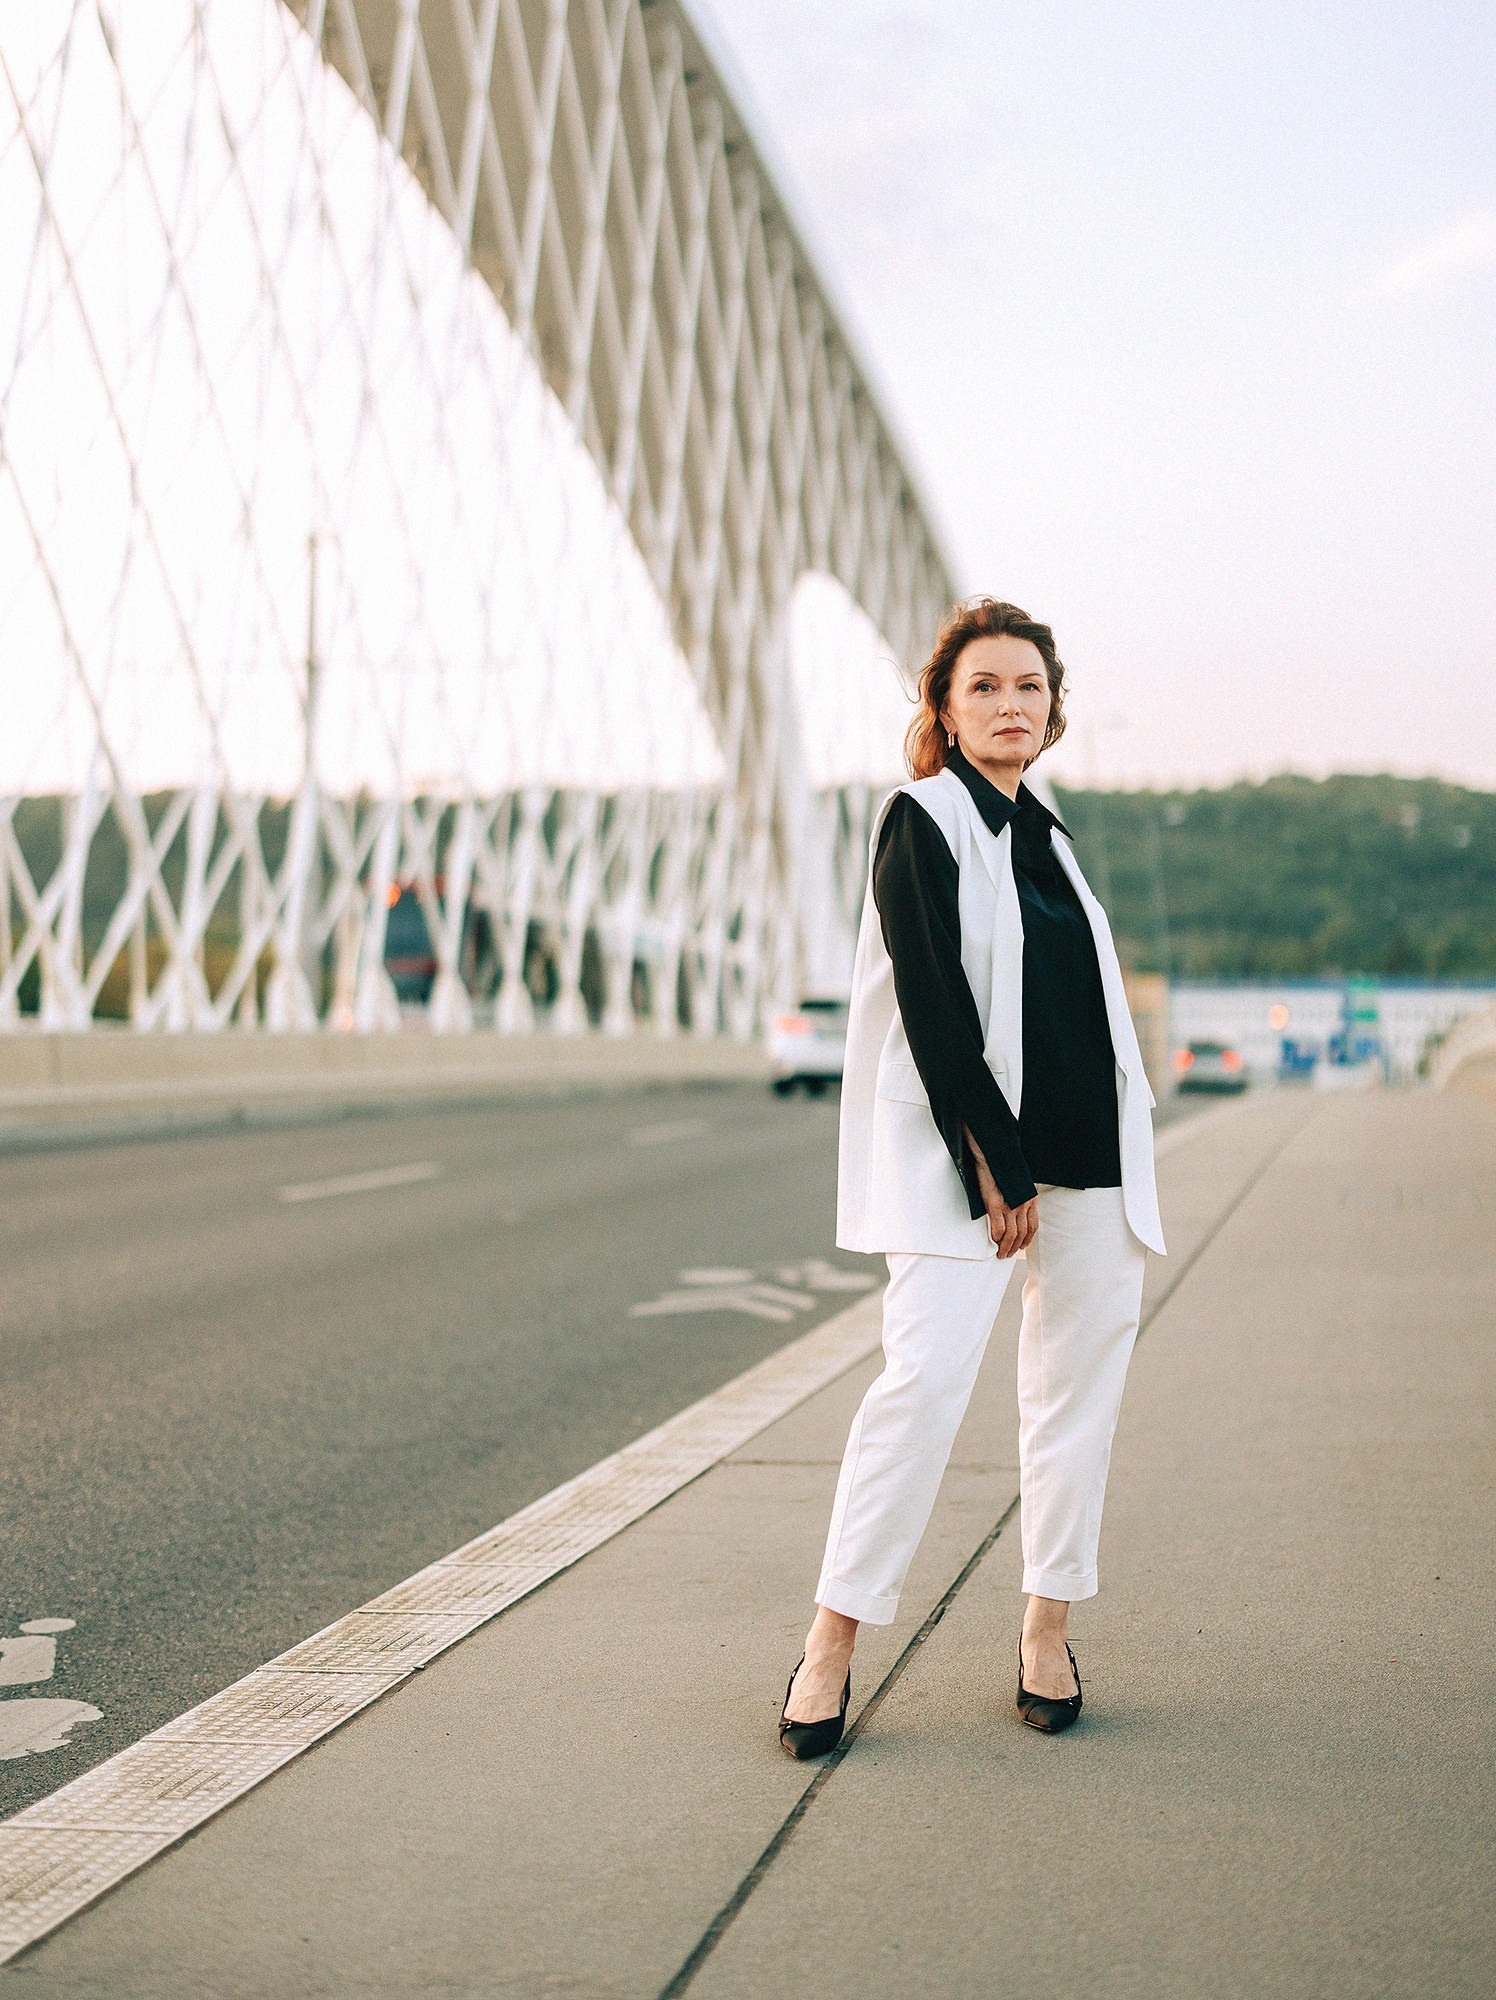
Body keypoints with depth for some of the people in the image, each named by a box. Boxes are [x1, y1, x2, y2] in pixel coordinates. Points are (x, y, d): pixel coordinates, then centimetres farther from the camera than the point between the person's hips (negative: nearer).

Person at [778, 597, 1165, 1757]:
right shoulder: (922, 823, -5)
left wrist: (1124, 1190, 11)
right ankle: (834, 1642, -5)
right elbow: (933, 1010, -13)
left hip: (1089, 1156, 7)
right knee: (926, 1376, -14)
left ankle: (1050, 1630, 19)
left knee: (1079, 1382, 7)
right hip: (967, 1154, -7)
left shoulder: (1046, 834, 15)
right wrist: (995, 1171, -16)